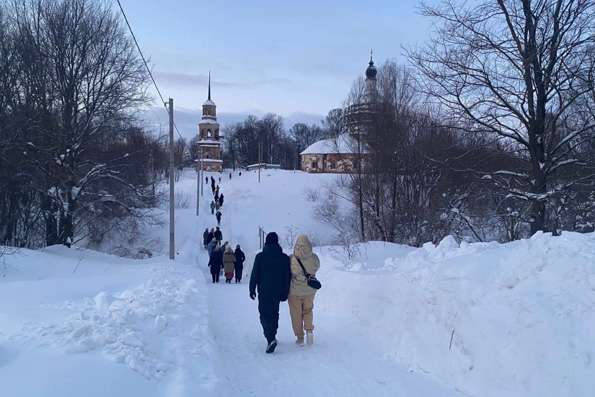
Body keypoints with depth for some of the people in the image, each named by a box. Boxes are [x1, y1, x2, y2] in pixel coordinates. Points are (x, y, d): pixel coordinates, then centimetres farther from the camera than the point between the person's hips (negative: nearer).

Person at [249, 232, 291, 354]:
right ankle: (272, 336, 30)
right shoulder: (284, 258, -1)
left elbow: (254, 275, -5)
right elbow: (287, 277, 2)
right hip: (278, 292, 3)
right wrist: (285, 293, 9)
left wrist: (252, 289, 5)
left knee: (264, 314, -2)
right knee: (274, 313, 19)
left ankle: (271, 339, -20)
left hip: (264, 291, -3)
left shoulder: (260, 257, -8)